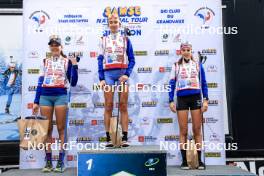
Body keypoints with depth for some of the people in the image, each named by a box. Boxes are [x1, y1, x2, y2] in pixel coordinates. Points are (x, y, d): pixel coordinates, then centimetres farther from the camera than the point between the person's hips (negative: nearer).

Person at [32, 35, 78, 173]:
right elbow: (40, 82, 12)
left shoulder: (67, 61, 6)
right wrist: (36, 101, 8)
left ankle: (60, 161, 6)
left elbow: (73, 83, 1)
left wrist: (74, 66, -8)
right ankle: (48, 161, 11)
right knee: (47, 129, 4)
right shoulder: (45, 61, 13)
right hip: (45, 97, 3)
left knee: (61, 128, 0)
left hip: (60, 96, -2)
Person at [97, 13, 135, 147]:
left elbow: (131, 59, 7)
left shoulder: (125, 39, 12)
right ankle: (108, 138, 2)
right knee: (108, 106, -2)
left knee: (123, 106, -2)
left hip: (122, 73, 0)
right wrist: (101, 78, -2)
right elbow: (100, 60, 8)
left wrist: (127, 74, -9)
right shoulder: (104, 40, 14)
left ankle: (124, 137, 0)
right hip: (108, 74, 1)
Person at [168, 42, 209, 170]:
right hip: (182, 99, 0)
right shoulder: (176, 66, 8)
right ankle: (184, 160, 8)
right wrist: (171, 101, -3)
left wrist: (206, 100, -1)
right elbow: (172, 84, 5)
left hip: (196, 98, 0)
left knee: (197, 130, 2)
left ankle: (199, 160, 9)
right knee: (183, 131, 1)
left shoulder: (198, 65, 9)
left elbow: (203, 83, 8)